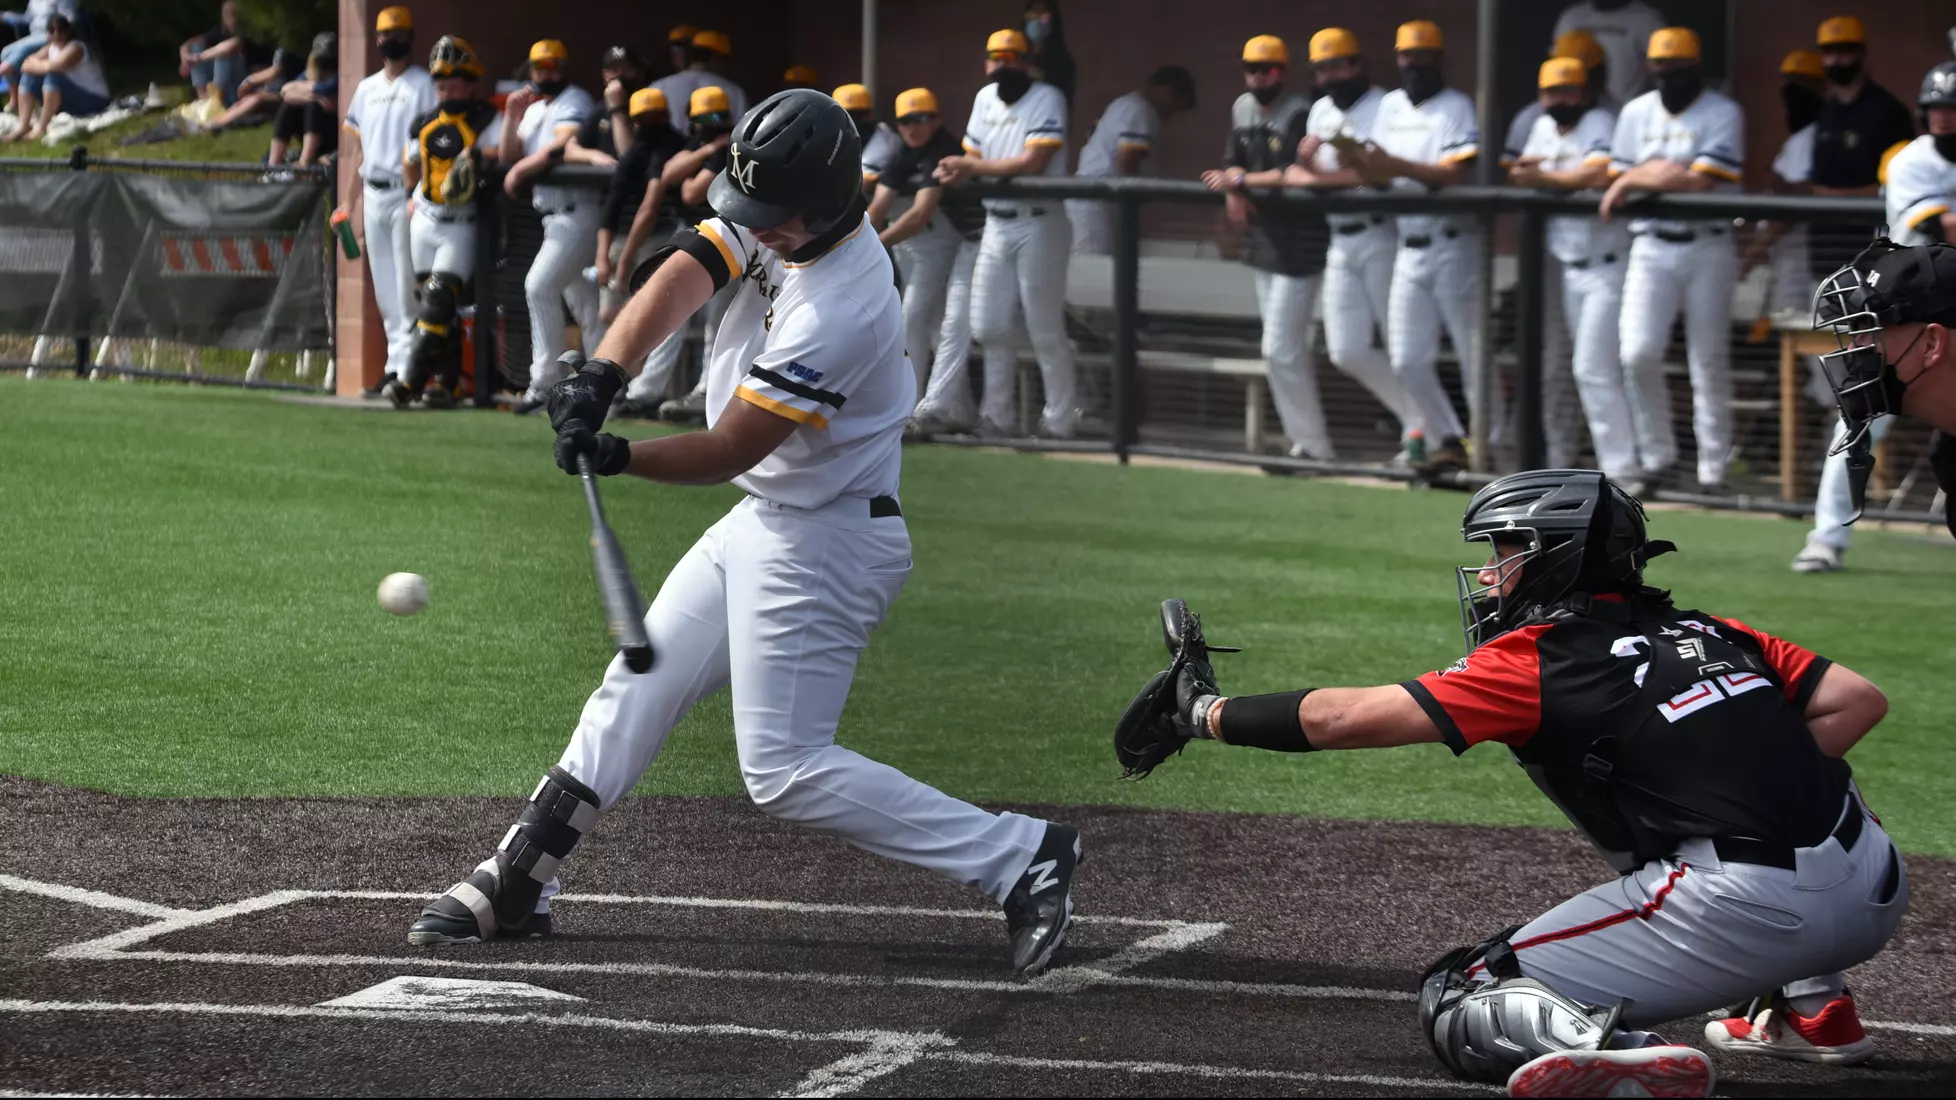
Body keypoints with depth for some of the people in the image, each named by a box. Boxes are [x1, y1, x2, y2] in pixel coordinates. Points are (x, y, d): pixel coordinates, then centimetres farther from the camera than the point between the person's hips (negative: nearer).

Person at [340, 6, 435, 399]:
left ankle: (408, 366, -9)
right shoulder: (367, 88, 17)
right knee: (383, 285, 8)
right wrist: (356, 201, 14)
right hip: (373, 193, 7)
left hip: (406, 192, -7)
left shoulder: (424, 85, -3)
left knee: (407, 284, -9)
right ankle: (396, 363, 12)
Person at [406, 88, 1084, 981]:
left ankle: (1019, 858, -9)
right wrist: (605, 371, -27)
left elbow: (727, 451, -25)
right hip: (761, 526, 10)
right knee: (636, 690, 13)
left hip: (819, 545, -9)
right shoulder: (781, 222, -4)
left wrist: (617, 458, -28)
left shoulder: (838, 312, -29)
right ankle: (514, 888, 23)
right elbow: (686, 274, -13)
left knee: (783, 771, -9)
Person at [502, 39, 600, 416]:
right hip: (555, 215, 9)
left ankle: (543, 382, -15)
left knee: (539, 286, -17)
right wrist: (512, 118, 1)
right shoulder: (535, 109, 18)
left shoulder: (574, 102, -9)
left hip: (578, 212, -9)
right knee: (583, 299, 11)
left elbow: (560, 146, -25)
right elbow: (508, 156, 15)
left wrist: (520, 170, -17)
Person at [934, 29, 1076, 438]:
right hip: (996, 224, 7)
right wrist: (956, 170, -12)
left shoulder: (1046, 98, -11)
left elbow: (1033, 163, -20)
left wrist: (972, 168, -16)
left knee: (1045, 331, -2)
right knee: (989, 328, 9)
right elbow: (974, 157, 12)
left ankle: (1059, 422, 6)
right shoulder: (986, 98, 10)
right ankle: (995, 417, 20)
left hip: (1038, 225, -7)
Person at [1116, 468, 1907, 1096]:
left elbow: (1345, 718, 0)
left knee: (1461, 1005, 4)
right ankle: (1812, 1007, 31)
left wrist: (1205, 714, 12)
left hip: (1743, 910, -7)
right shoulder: (1710, 635, 19)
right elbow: (1859, 701, 14)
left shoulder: (1540, 660, 2)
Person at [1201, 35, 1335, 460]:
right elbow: (1233, 162, 18)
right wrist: (1233, 190, -3)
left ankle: (1313, 446, -5)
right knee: (1291, 350, 13)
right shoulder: (1243, 108, 11)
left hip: (1299, 245, -9)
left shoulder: (1299, 115, -16)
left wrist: (1243, 180, -15)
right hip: (1263, 242, 9)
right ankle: (1302, 440, 20)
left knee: (1280, 349, -11)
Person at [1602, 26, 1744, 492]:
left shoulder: (1722, 114, -4)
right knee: (1638, 353, -10)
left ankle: (1713, 469, 5)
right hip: (1651, 247, 3)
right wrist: (1678, 178, -7)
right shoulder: (1637, 113, 10)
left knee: (1710, 362, -1)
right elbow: (1618, 183, 8)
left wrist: (1641, 178, -7)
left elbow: (1702, 183, -15)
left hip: (1707, 248, -3)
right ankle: (1656, 456, 6)